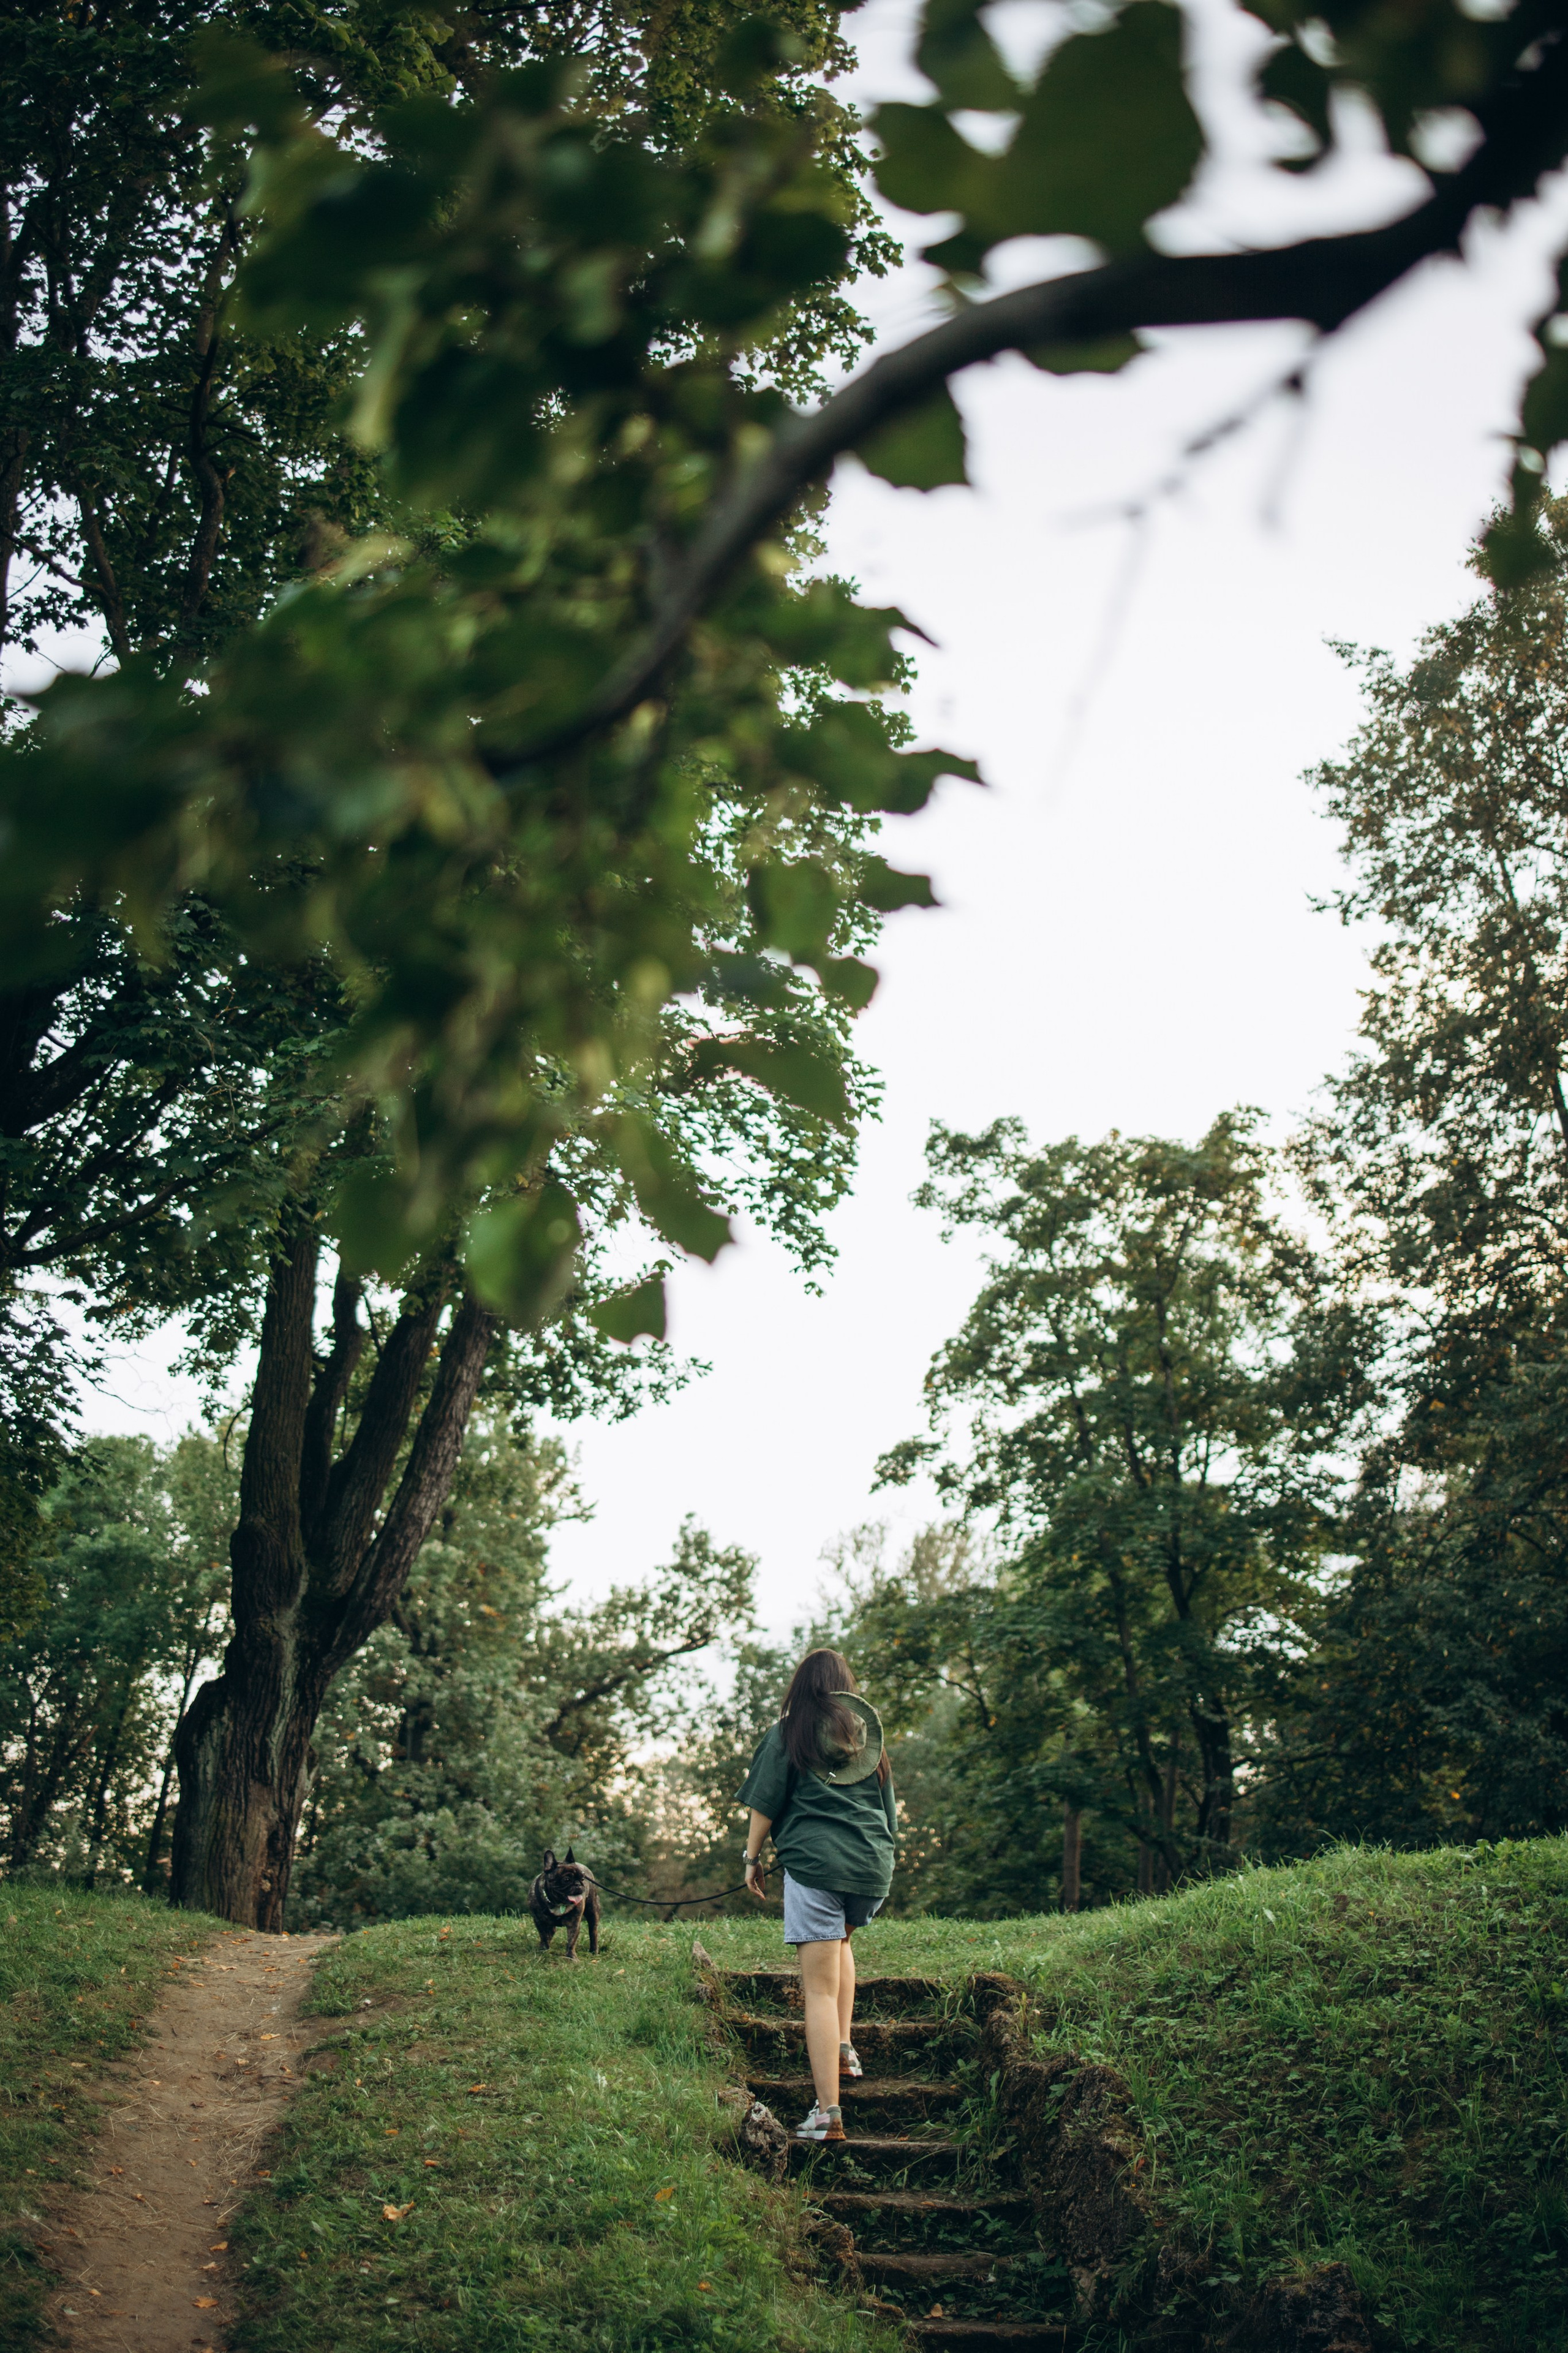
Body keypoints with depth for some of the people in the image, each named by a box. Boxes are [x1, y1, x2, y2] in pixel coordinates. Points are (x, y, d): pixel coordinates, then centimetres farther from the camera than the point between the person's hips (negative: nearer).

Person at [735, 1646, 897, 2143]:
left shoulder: (787, 1733, 6)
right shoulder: (870, 1737, 17)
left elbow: (765, 1803, 2)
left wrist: (752, 1858, 13)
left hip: (813, 1861, -4)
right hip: (873, 1867, 4)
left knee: (820, 1987, -4)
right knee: (840, 1940, 32)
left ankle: (828, 2112, -8)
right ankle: (844, 2045, 21)